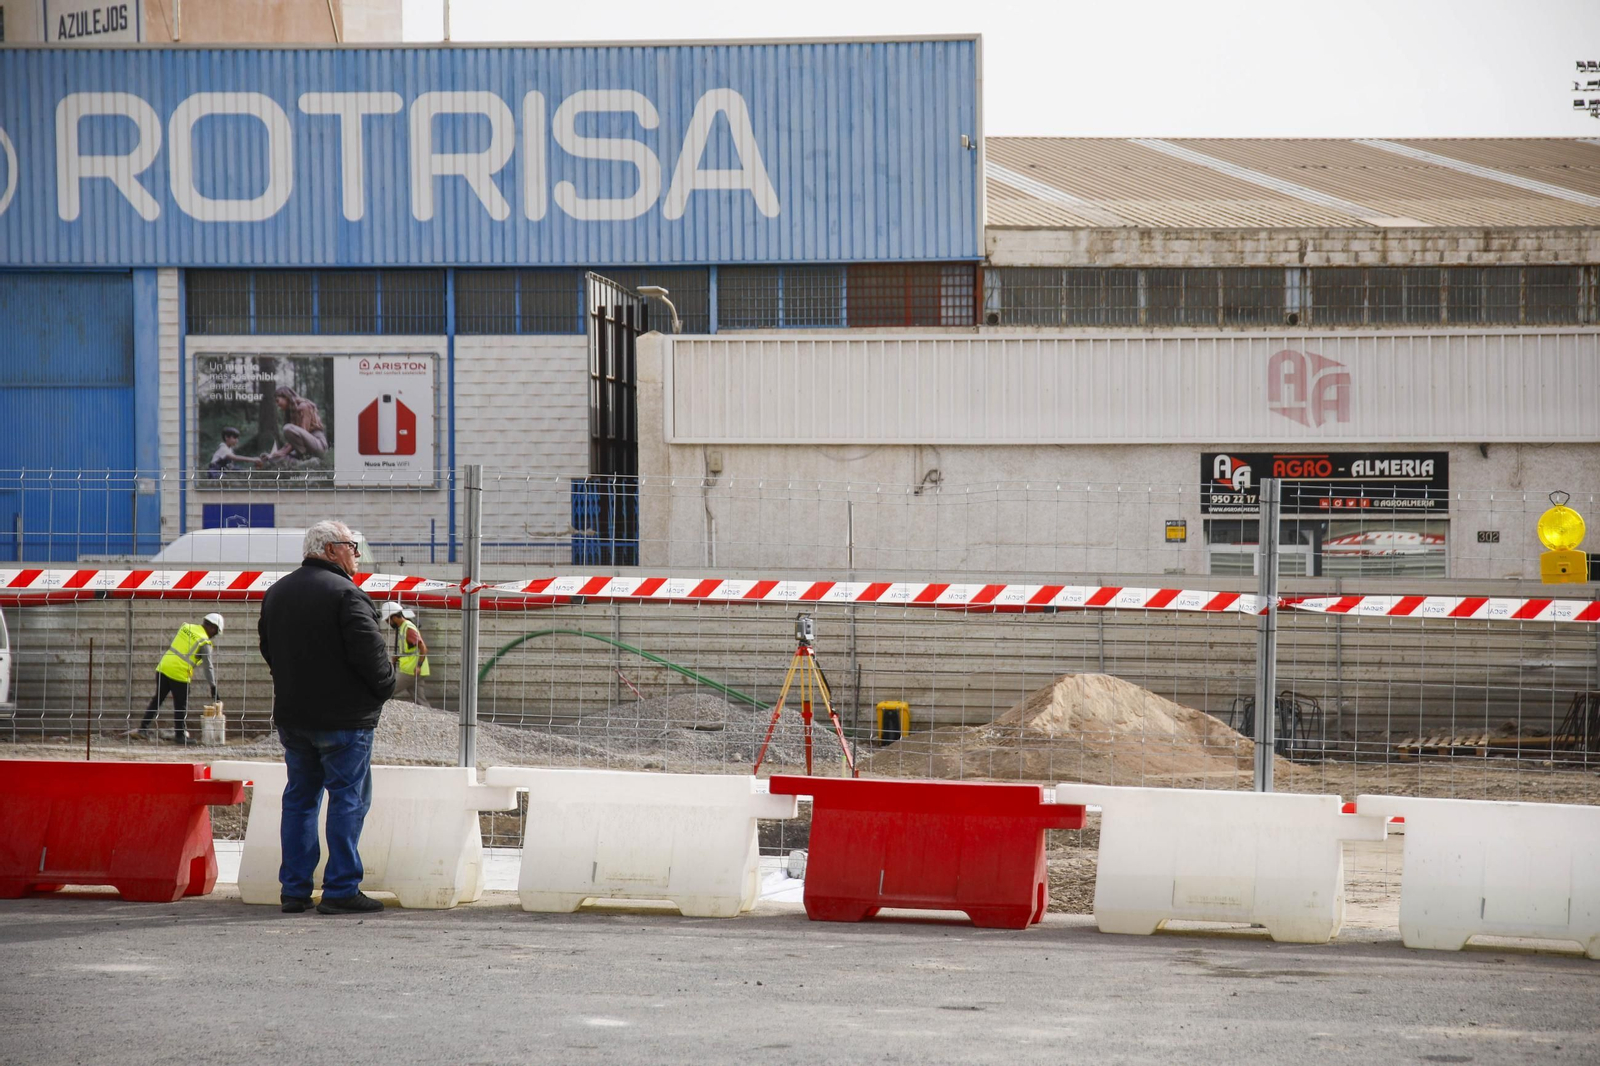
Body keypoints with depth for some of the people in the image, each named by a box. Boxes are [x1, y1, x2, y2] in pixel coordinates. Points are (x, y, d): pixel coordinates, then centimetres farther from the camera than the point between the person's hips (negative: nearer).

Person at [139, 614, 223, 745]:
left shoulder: (186, 626, 7)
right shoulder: (205, 643, -8)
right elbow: (208, 666, -11)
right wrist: (213, 686, -9)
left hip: (163, 668, 6)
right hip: (179, 674, -6)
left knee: (157, 699, 18)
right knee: (181, 706, 7)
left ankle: (143, 727, 22)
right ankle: (179, 735, 14)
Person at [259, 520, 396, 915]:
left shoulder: (276, 592, 11)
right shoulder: (346, 594, -15)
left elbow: (268, 647, 20)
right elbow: (369, 651, -19)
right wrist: (384, 686, -2)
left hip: (291, 715, 7)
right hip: (342, 717, -7)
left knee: (299, 797, 13)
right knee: (348, 799, -2)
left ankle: (294, 889, 11)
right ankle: (341, 890, -4)